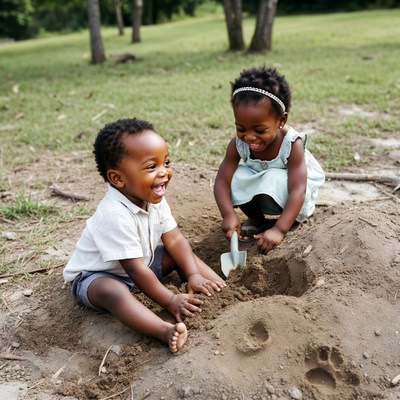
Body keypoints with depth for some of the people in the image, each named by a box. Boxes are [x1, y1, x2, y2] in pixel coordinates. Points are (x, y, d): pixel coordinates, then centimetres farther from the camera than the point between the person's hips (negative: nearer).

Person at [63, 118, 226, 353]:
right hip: (96, 275, -8)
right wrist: (170, 301, -26)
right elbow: (136, 270, -33)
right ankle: (166, 331, -55)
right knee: (113, 291, -39)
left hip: (141, 261, 9)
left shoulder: (154, 199, -11)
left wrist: (193, 275, -18)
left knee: (182, 254, -3)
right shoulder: (115, 216, -37)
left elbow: (174, 239, -8)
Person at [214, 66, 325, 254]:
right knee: (237, 177, -24)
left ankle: (273, 221, -5)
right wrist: (228, 214, -40)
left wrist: (279, 229, -47)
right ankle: (257, 218, 1)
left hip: (288, 194, -4)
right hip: (260, 186, 4)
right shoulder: (238, 144, -23)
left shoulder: (292, 144, -32)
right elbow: (221, 181, -23)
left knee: (273, 180, -35)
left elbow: (297, 191, -37)